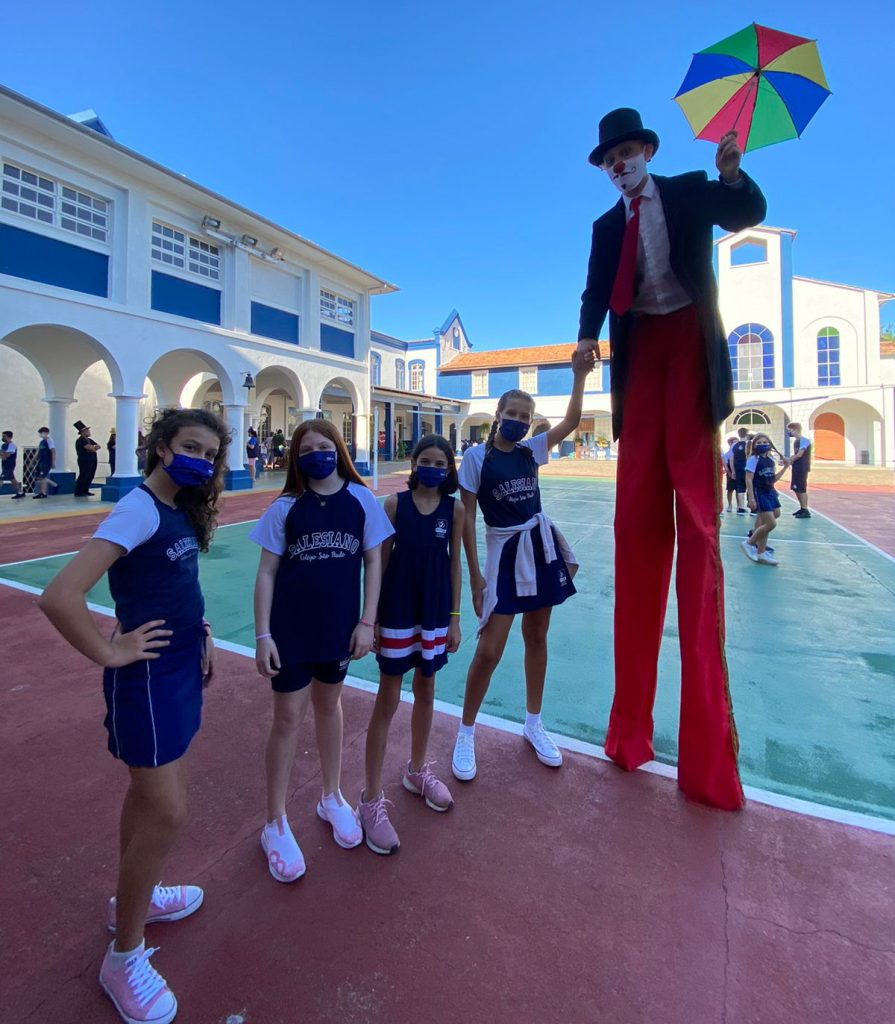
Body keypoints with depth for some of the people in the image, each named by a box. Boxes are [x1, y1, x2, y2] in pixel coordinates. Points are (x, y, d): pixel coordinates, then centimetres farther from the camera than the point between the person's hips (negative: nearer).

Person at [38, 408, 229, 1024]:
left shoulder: (182, 511, 5)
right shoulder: (140, 509, -21)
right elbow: (60, 597, -29)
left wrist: (202, 634, 10)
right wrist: (111, 654, -18)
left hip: (181, 670, 9)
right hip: (147, 677, -8)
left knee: (151, 793, 24)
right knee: (168, 814, 2)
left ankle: (134, 898, 46)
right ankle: (124, 957, 25)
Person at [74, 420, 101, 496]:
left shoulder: (89, 440, 20)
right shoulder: (80, 440, -9)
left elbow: (98, 446, 11)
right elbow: (89, 448, -20)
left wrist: (93, 447, -10)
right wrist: (95, 447, 1)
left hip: (92, 461, 9)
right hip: (85, 461, -9)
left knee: (90, 477, 10)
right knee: (83, 477, -7)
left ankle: (85, 491, 19)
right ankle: (78, 492, -1)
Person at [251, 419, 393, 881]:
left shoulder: (361, 500, -4)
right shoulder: (285, 507, -6)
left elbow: (373, 562, -1)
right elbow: (266, 573, -4)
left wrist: (367, 622, -5)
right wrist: (262, 636, -7)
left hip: (339, 625, 2)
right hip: (291, 628, -1)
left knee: (328, 705, 20)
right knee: (287, 717, 7)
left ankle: (331, 797, 42)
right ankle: (275, 824, 28)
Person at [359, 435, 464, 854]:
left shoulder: (455, 509, -1)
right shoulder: (394, 503, -7)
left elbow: (454, 564, 4)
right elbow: (381, 561, -5)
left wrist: (454, 618, 4)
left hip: (435, 612, 3)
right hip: (397, 612, -3)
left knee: (426, 691, 18)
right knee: (387, 701, 5)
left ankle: (417, 770, 41)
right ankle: (372, 799, 19)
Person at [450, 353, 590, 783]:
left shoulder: (531, 450, 5)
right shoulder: (477, 456, -9)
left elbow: (571, 421, 2)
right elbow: (466, 516, -9)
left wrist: (579, 375, -9)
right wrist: (474, 573, -11)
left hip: (541, 547, 5)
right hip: (504, 553, -5)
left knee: (537, 638, 14)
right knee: (489, 651, -4)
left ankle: (533, 724, 33)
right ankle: (466, 733, 19)